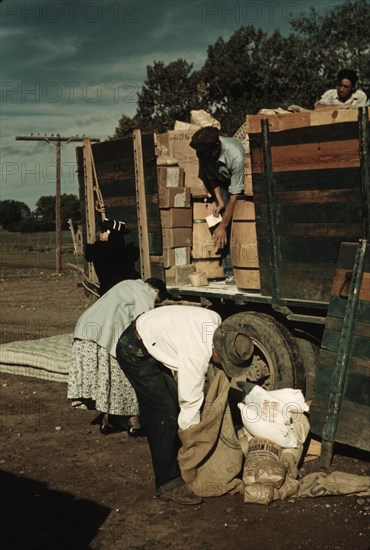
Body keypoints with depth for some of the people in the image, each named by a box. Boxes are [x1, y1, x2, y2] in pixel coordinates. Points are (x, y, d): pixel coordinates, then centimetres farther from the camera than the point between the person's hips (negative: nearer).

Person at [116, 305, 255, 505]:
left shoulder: (216, 320, -11)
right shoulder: (195, 356, -33)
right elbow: (190, 402, -24)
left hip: (152, 344, 9)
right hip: (135, 351, -9)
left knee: (174, 404, 10)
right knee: (164, 413, -13)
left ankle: (177, 467, 22)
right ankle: (168, 484, -7)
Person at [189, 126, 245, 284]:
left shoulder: (235, 156, -39)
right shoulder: (204, 151, -23)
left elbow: (234, 196, -34)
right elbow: (211, 176, -5)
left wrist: (222, 225, -31)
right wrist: (219, 200, -16)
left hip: (242, 182, -4)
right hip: (223, 182, 4)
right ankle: (229, 270, -15)